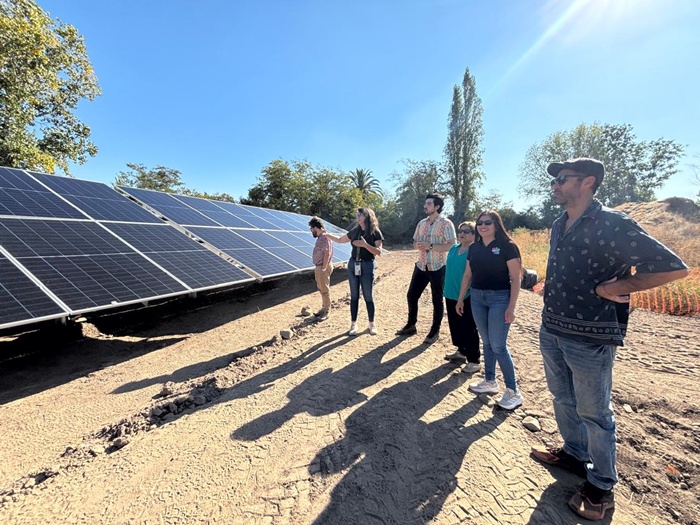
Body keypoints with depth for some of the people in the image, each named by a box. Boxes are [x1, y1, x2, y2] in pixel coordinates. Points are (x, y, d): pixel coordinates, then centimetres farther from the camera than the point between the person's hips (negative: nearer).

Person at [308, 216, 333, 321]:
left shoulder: (324, 237, -18)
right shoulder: (320, 237, 12)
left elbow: (327, 253, -23)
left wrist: (323, 268, -22)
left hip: (323, 267, -10)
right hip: (319, 267, 10)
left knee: (325, 290, 0)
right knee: (322, 289, 17)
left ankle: (326, 311, 9)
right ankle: (324, 308, 28)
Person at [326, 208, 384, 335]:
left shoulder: (375, 233, -6)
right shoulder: (355, 231, 8)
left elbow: (379, 252, -13)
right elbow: (340, 240, 20)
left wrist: (365, 245, -23)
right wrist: (327, 234, 13)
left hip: (367, 266, -4)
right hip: (353, 265, 4)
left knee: (368, 296, 3)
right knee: (354, 296, 8)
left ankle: (372, 324, 19)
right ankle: (353, 324, 17)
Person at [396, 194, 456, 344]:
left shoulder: (446, 224, -9)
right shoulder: (421, 223, 11)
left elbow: (451, 246, -17)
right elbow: (415, 243, 16)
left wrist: (430, 246, -24)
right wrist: (418, 245, -8)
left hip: (438, 268, -6)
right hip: (421, 266, 6)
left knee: (437, 301, 5)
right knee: (411, 296, 10)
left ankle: (435, 331, 21)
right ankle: (411, 326, 28)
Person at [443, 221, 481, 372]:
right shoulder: (453, 249, 9)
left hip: (467, 295, -7)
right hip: (451, 294, 7)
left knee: (469, 328, 1)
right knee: (455, 325, 18)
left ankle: (474, 361, 13)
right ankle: (461, 351, 36)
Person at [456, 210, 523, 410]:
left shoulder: (507, 246, -9)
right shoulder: (474, 248, 7)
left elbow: (515, 278, -11)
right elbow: (467, 275, 13)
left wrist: (511, 306, -16)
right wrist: (460, 299, 14)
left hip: (499, 298, -5)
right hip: (477, 298, 5)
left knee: (498, 345, -4)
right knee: (487, 342, 14)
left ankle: (513, 392, 11)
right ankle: (490, 382, 29)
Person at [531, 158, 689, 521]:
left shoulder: (612, 224, -17)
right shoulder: (559, 226, 7)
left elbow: (674, 268, -18)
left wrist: (615, 288, -16)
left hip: (589, 338, -7)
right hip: (551, 331, 8)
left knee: (593, 412, 9)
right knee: (563, 399, 22)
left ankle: (601, 485, 30)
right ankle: (575, 454, 45)